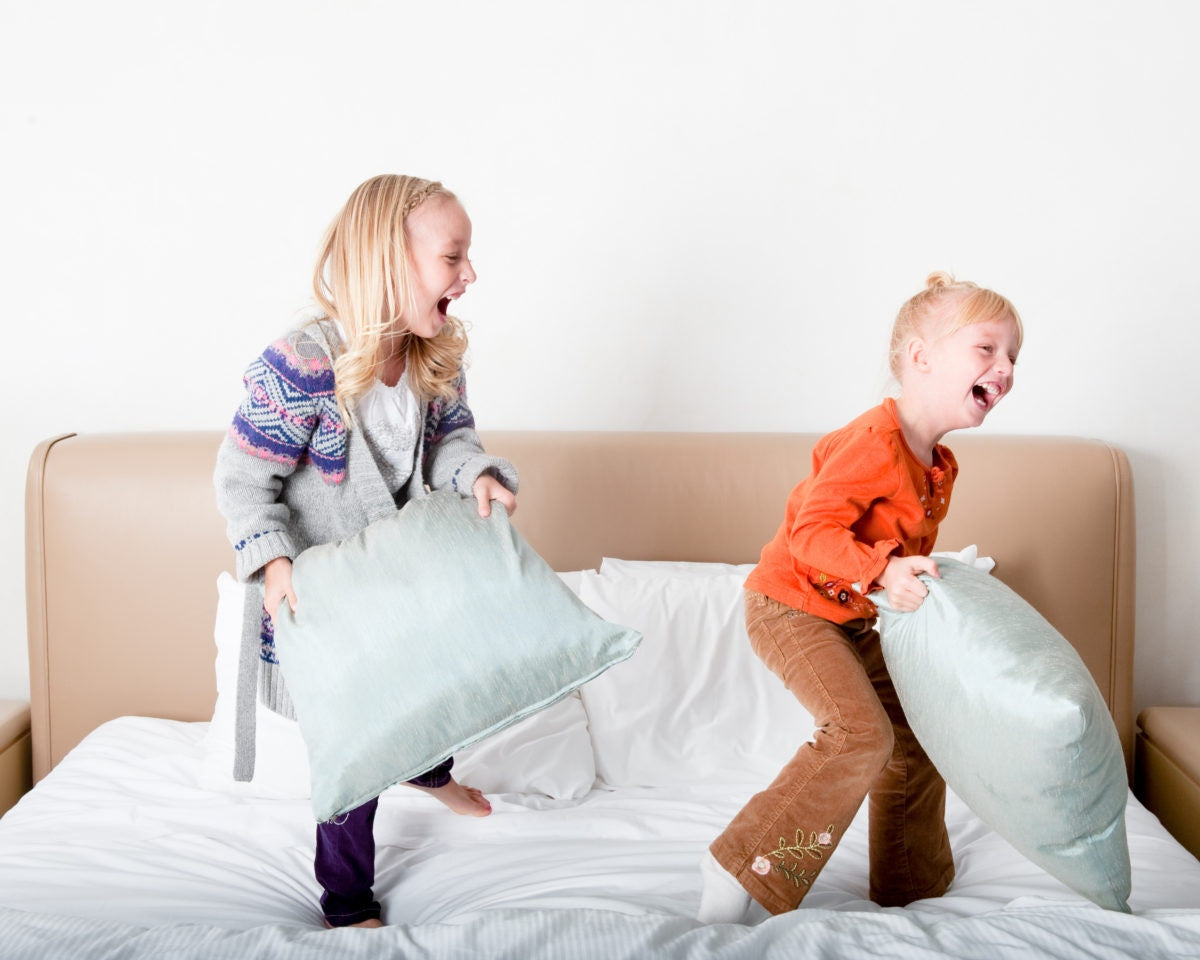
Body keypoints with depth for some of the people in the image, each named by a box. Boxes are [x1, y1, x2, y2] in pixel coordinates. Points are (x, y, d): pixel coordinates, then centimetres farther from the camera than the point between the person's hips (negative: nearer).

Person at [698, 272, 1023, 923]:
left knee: (914, 729, 15)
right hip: (792, 605, -10)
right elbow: (813, 533, -30)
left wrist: (922, 578, 4)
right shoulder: (874, 442, -24)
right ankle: (748, 870, -15)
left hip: (855, 618, 10)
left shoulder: (937, 467, 8)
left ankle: (912, 889, 32)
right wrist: (882, 573, -41)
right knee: (860, 732, -24)